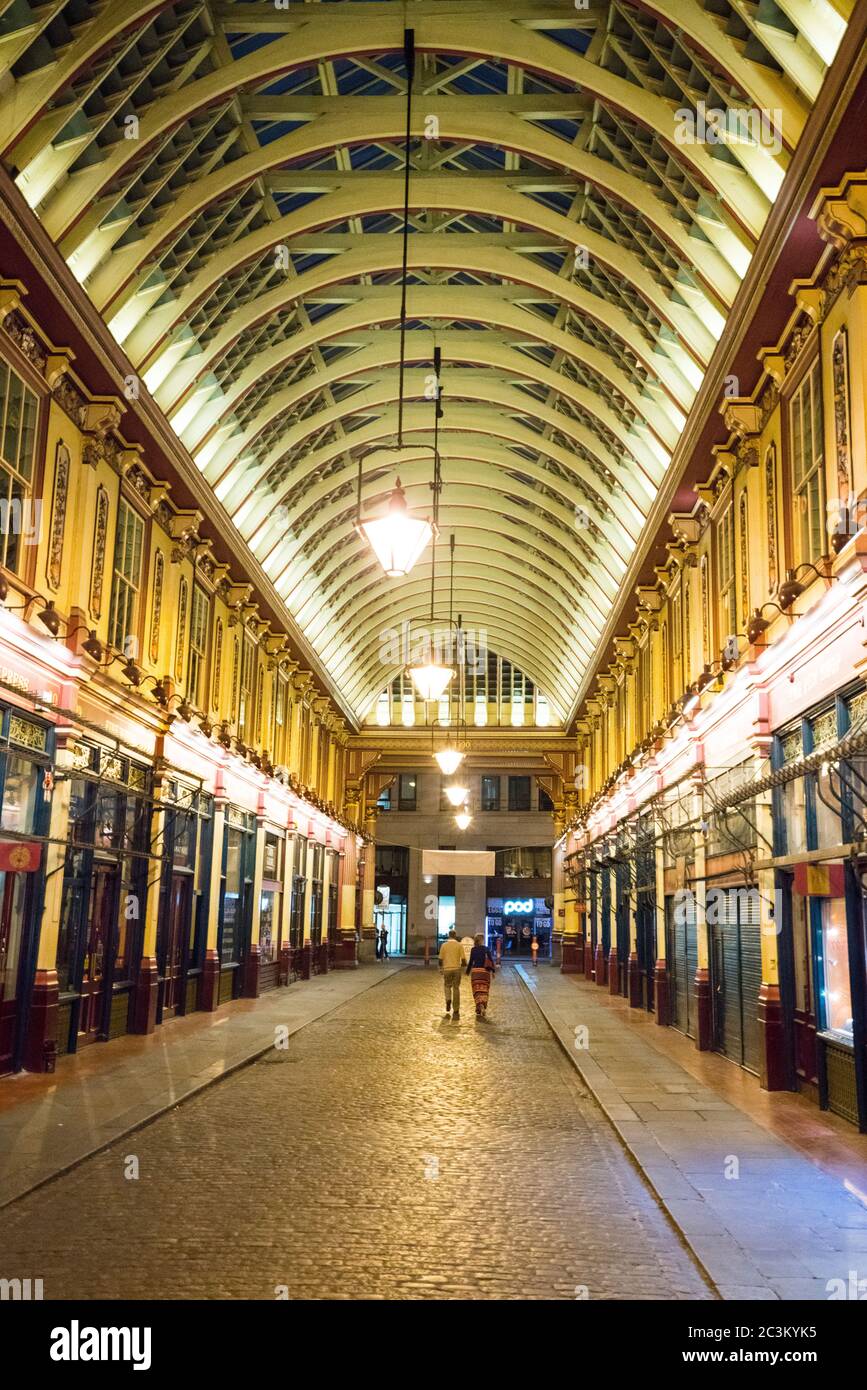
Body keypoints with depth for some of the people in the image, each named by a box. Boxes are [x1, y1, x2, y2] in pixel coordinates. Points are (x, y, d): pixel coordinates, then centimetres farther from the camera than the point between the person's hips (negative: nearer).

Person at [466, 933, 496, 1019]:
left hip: (475, 971, 0)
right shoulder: (486, 949, 0)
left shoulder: (473, 949, -1)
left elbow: (471, 961, 0)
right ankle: (483, 1007, -8)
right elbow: (491, 960, -3)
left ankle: (479, 1008, -10)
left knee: (477, 991, 4)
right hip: (485, 971, 0)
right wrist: (493, 971, 4)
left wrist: (468, 971, 12)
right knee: (484, 991, 8)